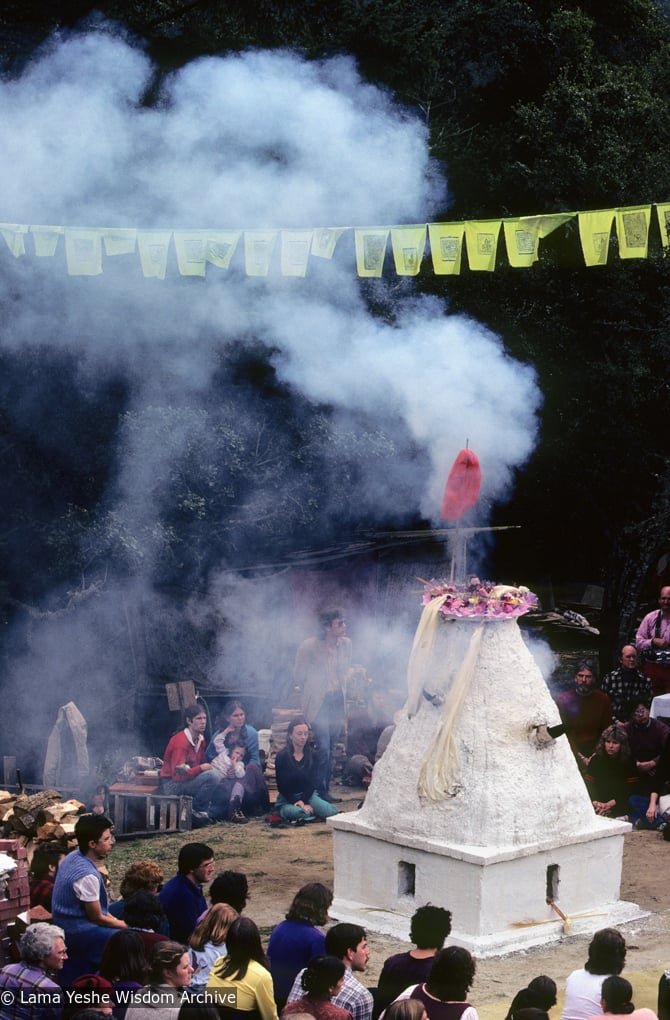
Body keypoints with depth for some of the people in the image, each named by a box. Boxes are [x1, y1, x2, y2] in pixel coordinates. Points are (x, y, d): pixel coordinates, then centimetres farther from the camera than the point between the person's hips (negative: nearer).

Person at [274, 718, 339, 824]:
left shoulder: (312, 755, 4)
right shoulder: (282, 757, -6)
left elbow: (313, 782, 1)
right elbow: (281, 785, -6)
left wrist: (303, 801, -15)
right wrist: (297, 802, -16)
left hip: (307, 794, 2)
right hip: (287, 799, -2)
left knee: (331, 811, -26)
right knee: (296, 812, -38)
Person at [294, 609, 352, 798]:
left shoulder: (346, 644, 0)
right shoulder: (309, 646, -15)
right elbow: (298, 675, -1)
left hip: (337, 700, 5)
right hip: (318, 702, -5)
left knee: (331, 749, 9)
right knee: (323, 748, -12)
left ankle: (326, 788, 20)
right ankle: (319, 790, 2)